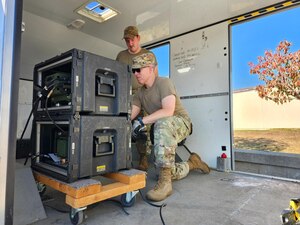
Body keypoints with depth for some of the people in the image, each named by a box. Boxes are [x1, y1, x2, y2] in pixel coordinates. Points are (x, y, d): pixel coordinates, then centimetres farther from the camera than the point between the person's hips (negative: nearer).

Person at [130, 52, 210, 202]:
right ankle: (192, 163, 30)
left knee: (162, 123, -42)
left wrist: (141, 121, -33)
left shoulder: (164, 83, -14)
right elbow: (129, 115, -3)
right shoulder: (140, 93, 6)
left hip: (180, 122, -6)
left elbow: (168, 111, -29)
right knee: (170, 173, -2)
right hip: (161, 132, 7)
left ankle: (165, 182, -36)